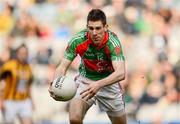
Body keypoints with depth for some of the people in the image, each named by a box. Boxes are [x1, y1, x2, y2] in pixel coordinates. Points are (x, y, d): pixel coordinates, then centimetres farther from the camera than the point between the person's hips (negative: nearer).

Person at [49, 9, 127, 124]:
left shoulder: (112, 41, -29)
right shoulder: (78, 40, -24)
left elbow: (121, 73, -41)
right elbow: (63, 66, -19)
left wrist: (98, 85, -58)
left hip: (109, 81, 0)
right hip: (85, 79, 0)